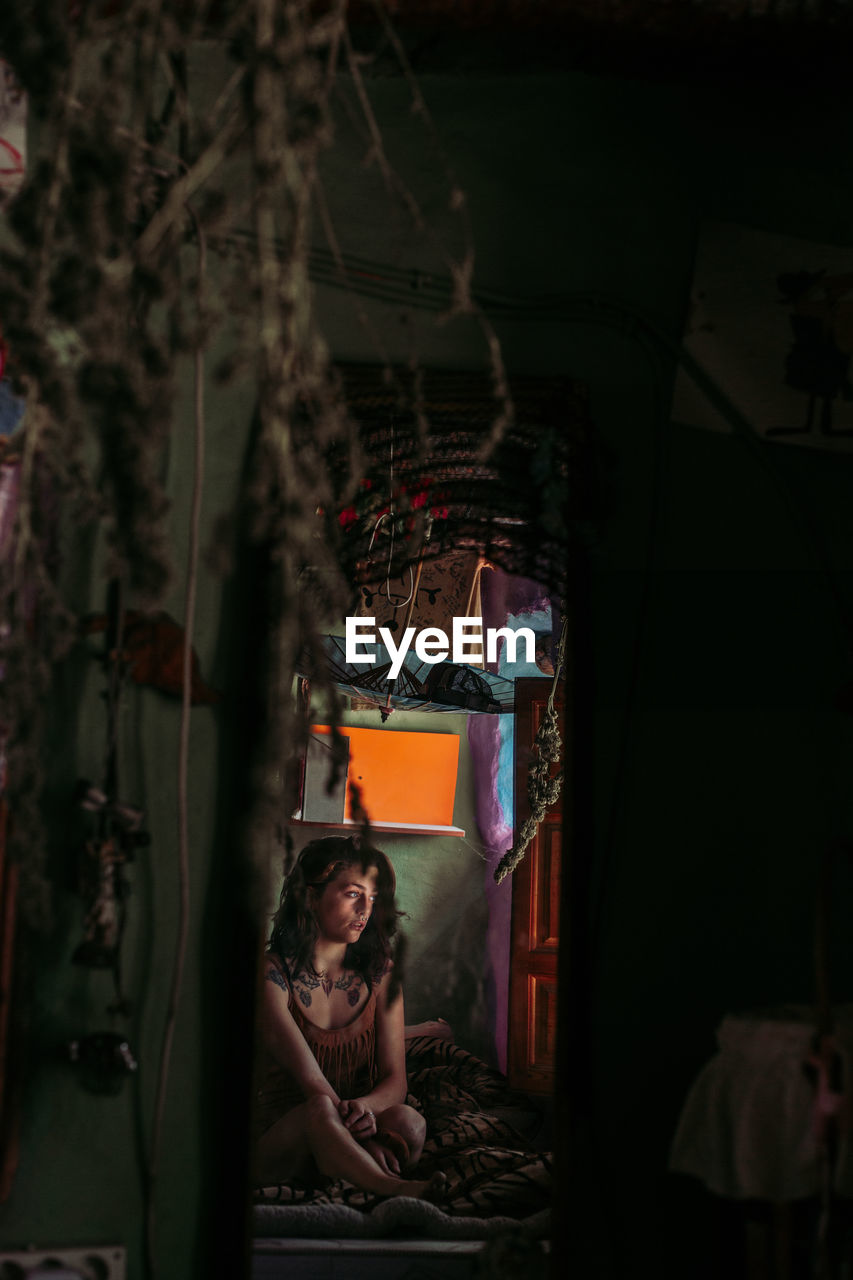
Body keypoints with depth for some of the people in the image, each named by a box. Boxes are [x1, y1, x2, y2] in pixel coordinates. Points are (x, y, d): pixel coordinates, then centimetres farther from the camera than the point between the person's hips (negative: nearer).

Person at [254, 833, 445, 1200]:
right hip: (281, 1139, -4)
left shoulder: (379, 972, 8)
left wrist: (364, 1106, -24)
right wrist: (364, 1139, -34)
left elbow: (395, 1081, 2)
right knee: (320, 1110, -39)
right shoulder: (272, 974, -8)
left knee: (407, 1121, -30)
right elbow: (310, 1081, -18)